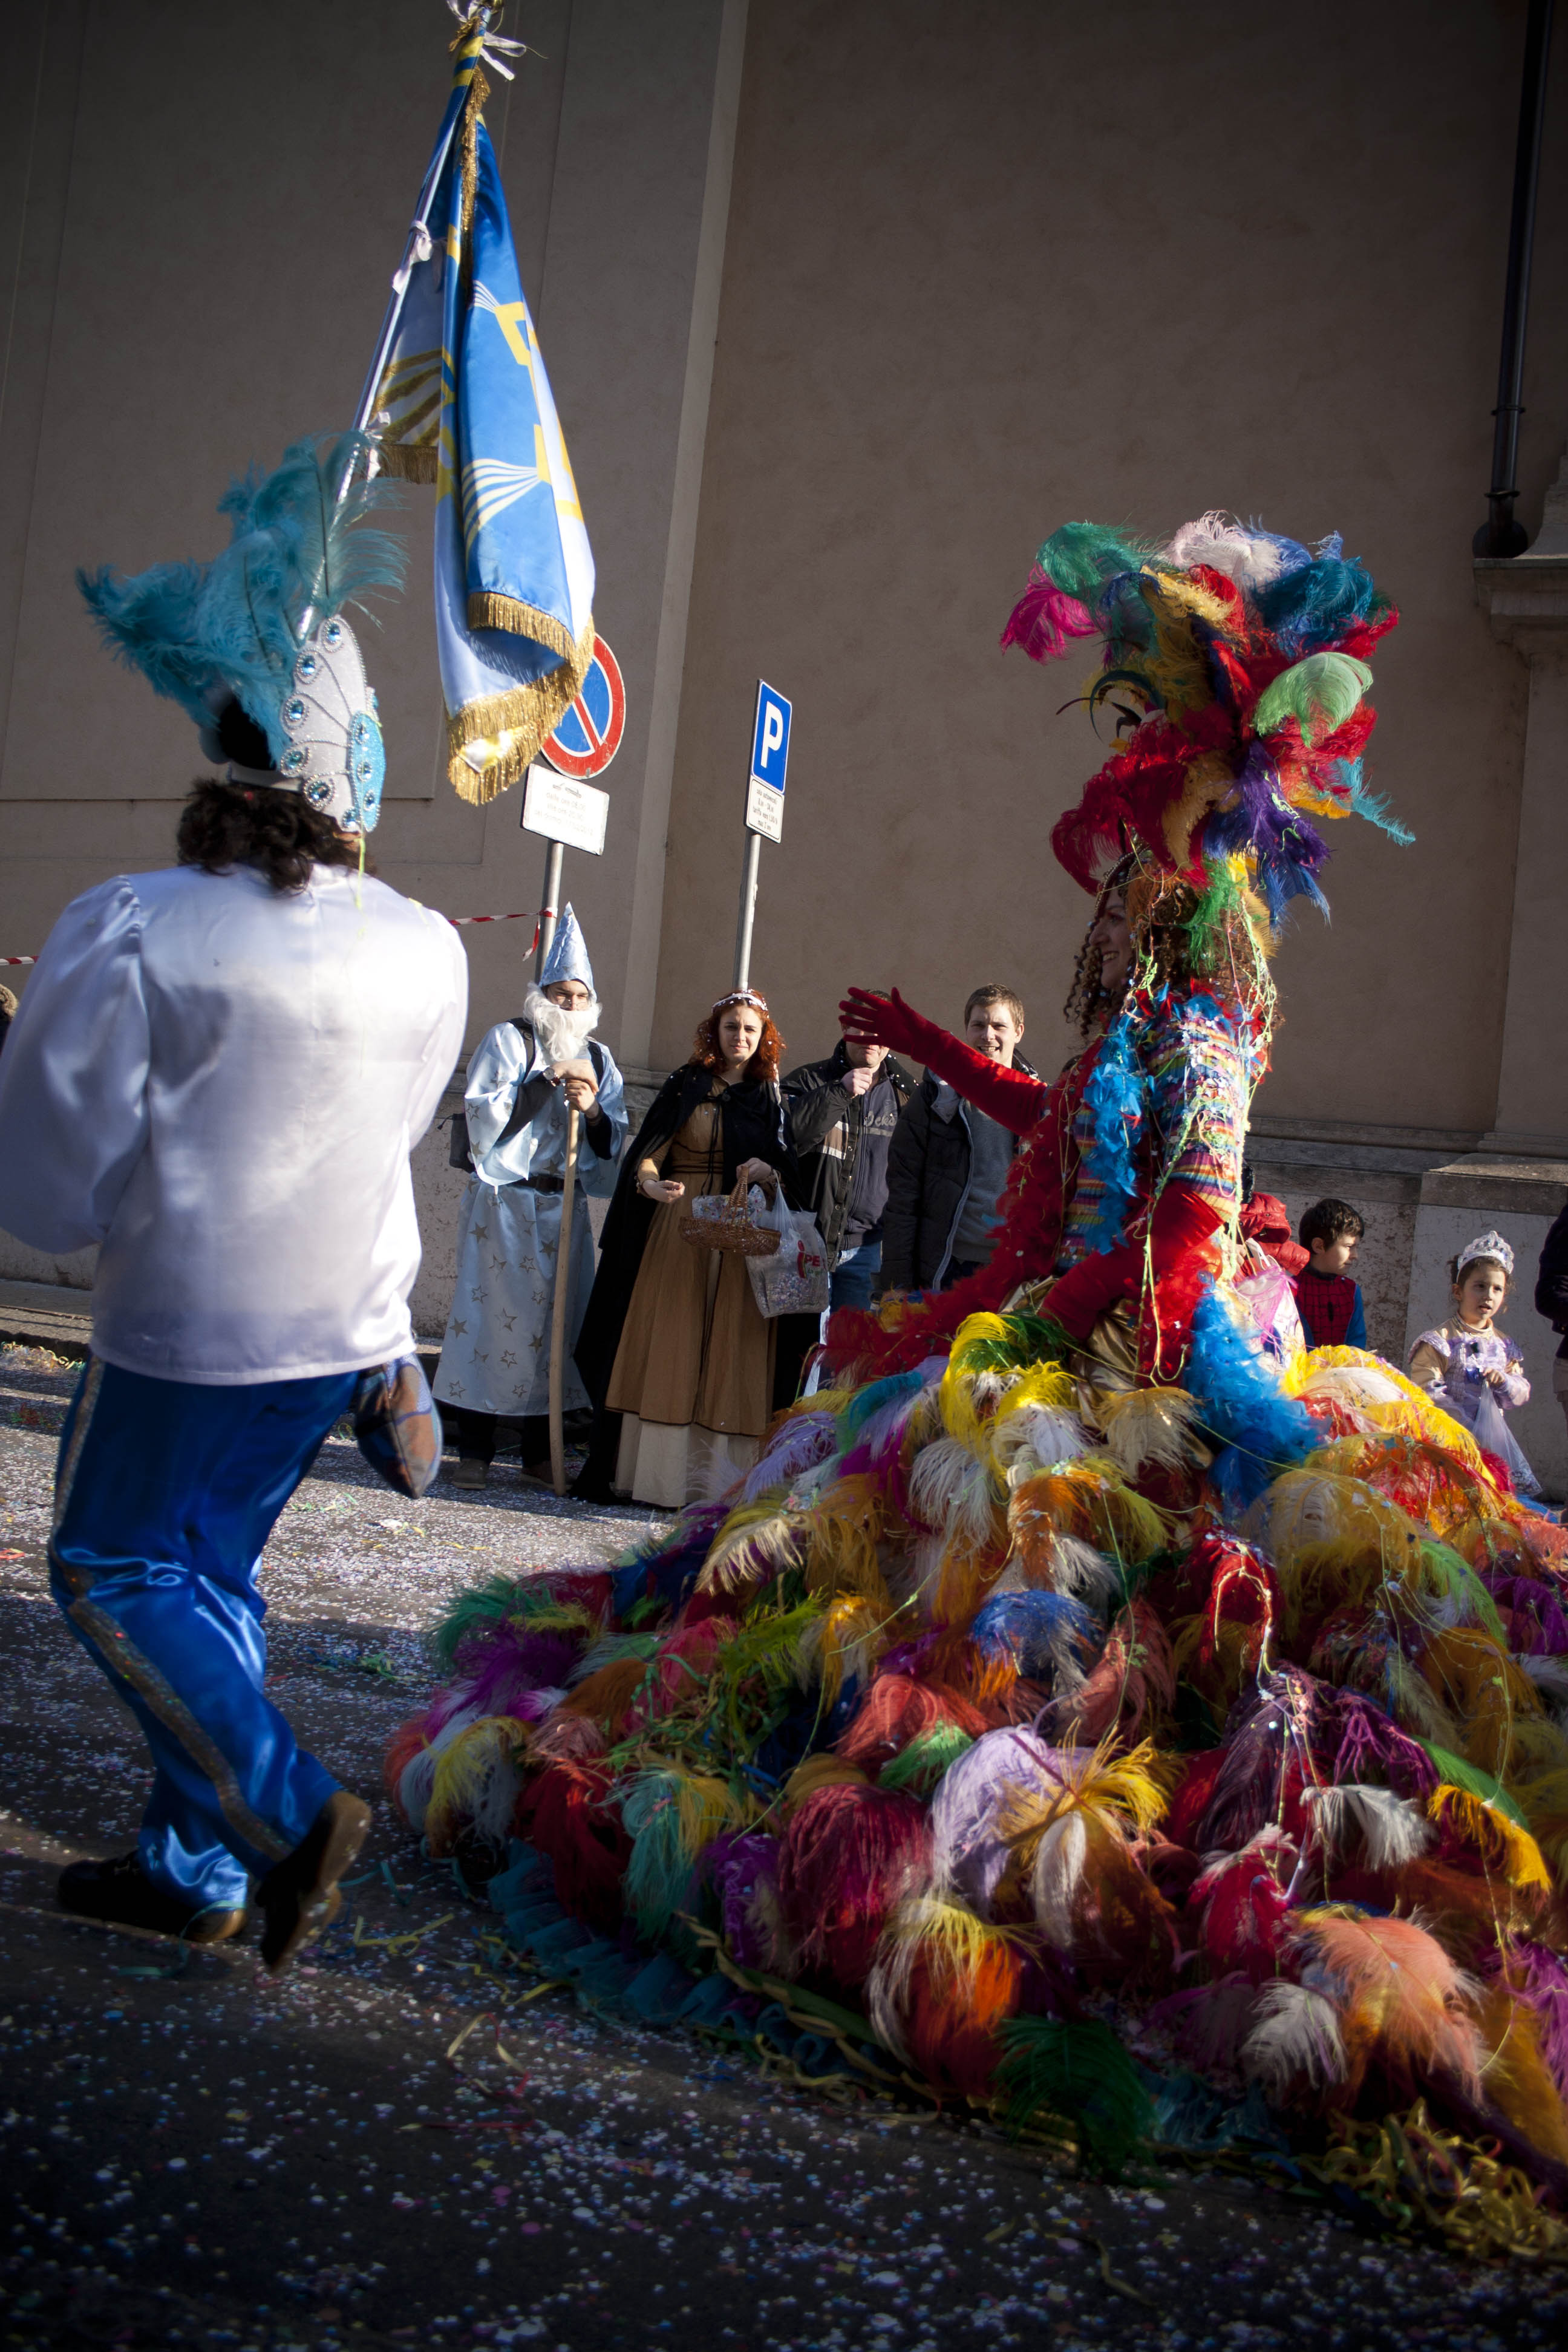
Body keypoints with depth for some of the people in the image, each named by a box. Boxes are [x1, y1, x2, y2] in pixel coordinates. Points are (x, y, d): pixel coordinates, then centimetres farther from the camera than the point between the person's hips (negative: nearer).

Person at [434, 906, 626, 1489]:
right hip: (504, 1201, -4)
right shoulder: (509, 1040, 1)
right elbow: (482, 1113, -10)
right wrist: (544, 1081, -15)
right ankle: (475, 1451, 2)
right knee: (492, 1310, -5)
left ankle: (539, 1451, 12)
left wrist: (592, 1111, -11)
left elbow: (614, 1139, 9)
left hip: (564, 1205, 4)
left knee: (555, 1316, 3)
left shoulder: (597, 1058, 13)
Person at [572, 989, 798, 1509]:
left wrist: (771, 1173, -14)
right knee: (667, 1348, -3)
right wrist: (650, 1182, -22)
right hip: (679, 1227, -1)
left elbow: (791, 1171, 8)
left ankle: (708, 1480, -1)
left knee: (727, 1356, -3)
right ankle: (653, 1472, 1)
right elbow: (648, 1152, -1)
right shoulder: (684, 1085, 8)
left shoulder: (770, 1097, 12)